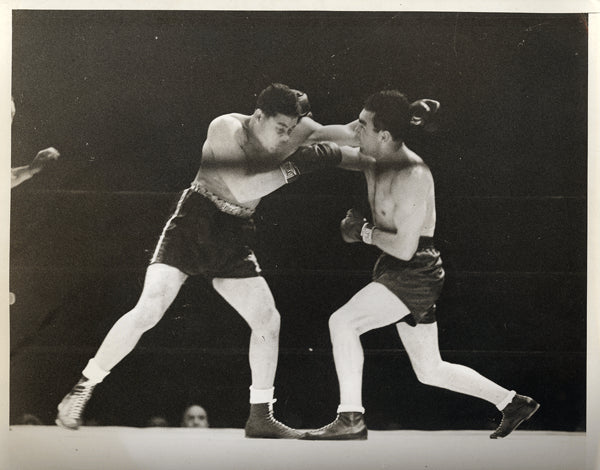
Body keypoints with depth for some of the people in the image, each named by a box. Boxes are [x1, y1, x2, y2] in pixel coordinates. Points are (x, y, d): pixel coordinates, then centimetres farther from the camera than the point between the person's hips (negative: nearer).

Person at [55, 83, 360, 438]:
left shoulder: (292, 134, -1)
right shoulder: (226, 129, -17)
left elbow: (345, 137, -4)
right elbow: (242, 190, -28)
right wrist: (292, 168, -29)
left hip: (234, 239, 6)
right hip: (193, 225, -6)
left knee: (268, 320, 0)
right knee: (149, 309, -18)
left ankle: (261, 417, 13)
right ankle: (82, 389, -4)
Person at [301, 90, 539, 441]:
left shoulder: (412, 177, -21)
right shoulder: (373, 164, 5)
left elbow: (404, 248, -25)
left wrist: (366, 233, -12)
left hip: (416, 272, -10)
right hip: (399, 272, 10)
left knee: (343, 322, -19)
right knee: (431, 371, 15)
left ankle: (351, 420, -12)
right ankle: (513, 402, 27)